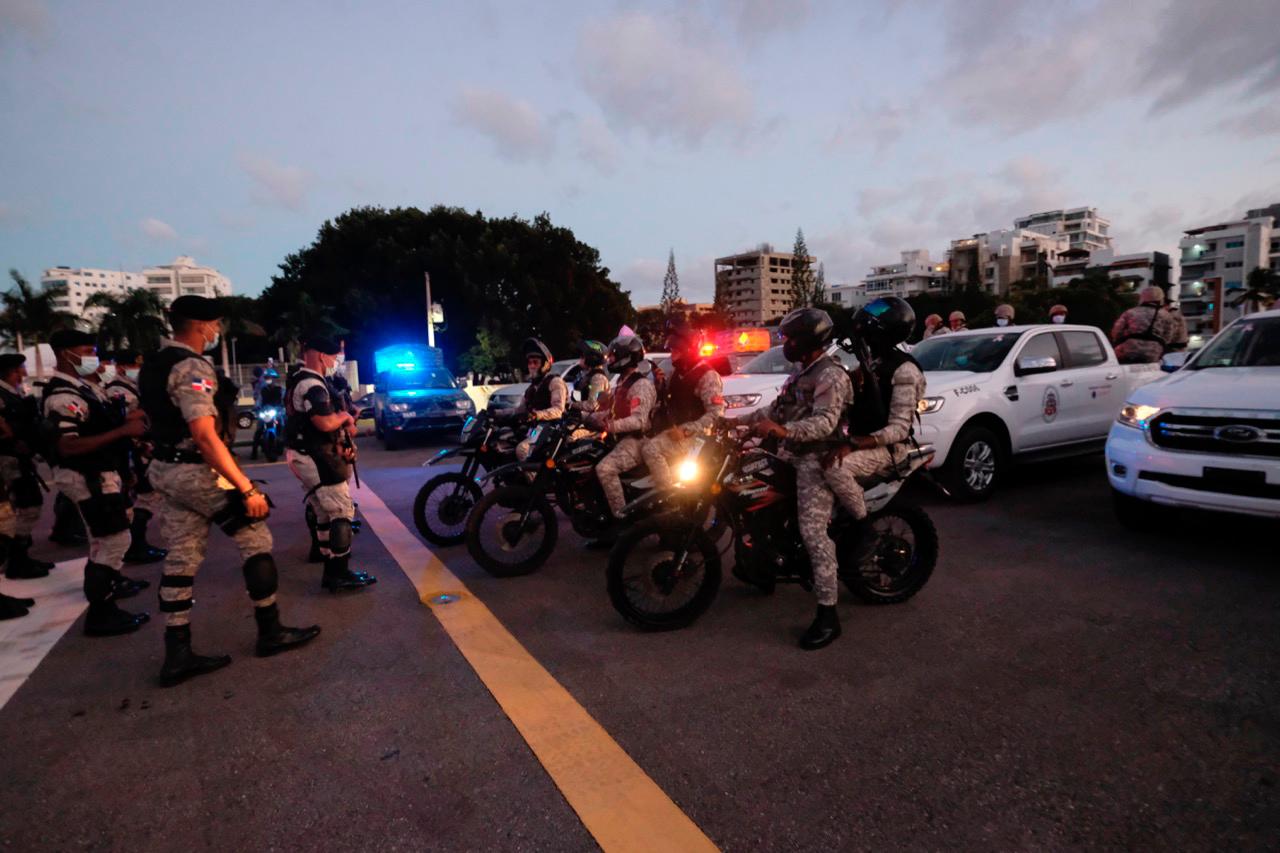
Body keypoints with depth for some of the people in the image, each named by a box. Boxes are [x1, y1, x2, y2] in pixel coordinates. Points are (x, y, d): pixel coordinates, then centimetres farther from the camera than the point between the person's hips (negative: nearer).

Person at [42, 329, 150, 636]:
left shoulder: (83, 386, 8)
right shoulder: (63, 396, -22)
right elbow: (68, 447, -31)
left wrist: (124, 419, 2)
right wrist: (123, 431, -31)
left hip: (100, 472, 11)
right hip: (86, 477, -11)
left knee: (106, 535, 27)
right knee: (115, 539, -8)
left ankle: (110, 582, 46)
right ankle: (99, 614, -2)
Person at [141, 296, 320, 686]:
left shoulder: (153, 365, 13)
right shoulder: (191, 366, -18)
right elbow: (205, 436, -27)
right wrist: (247, 488, -27)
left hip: (166, 472, 10)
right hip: (196, 472, -9)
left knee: (181, 560, 10)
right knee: (255, 537, 3)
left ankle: (177, 655, 14)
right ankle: (270, 632, 12)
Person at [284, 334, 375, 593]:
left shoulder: (297, 382, 17)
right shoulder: (313, 384, -18)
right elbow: (325, 423, -28)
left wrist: (344, 424, 9)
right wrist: (344, 416, -8)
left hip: (304, 456, 11)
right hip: (316, 458, -11)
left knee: (325, 516, 15)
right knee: (342, 514, -6)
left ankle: (331, 571, 21)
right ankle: (340, 574, -3)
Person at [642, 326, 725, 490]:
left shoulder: (707, 375, -14)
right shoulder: (677, 372, 13)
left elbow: (716, 413, -21)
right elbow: (669, 400, 28)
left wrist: (685, 430, -26)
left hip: (693, 435, -10)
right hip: (674, 429, 10)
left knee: (650, 449, -26)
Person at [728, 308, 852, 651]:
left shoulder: (830, 375, -15)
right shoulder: (802, 373, 18)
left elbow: (825, 423, -28)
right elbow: (778, 408, 22)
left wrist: (783, 430, -42)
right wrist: (740, 420, 15)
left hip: (816, 459, -11)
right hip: (794, 455, 11)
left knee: (813, 532, -17)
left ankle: (828, 615, -13)